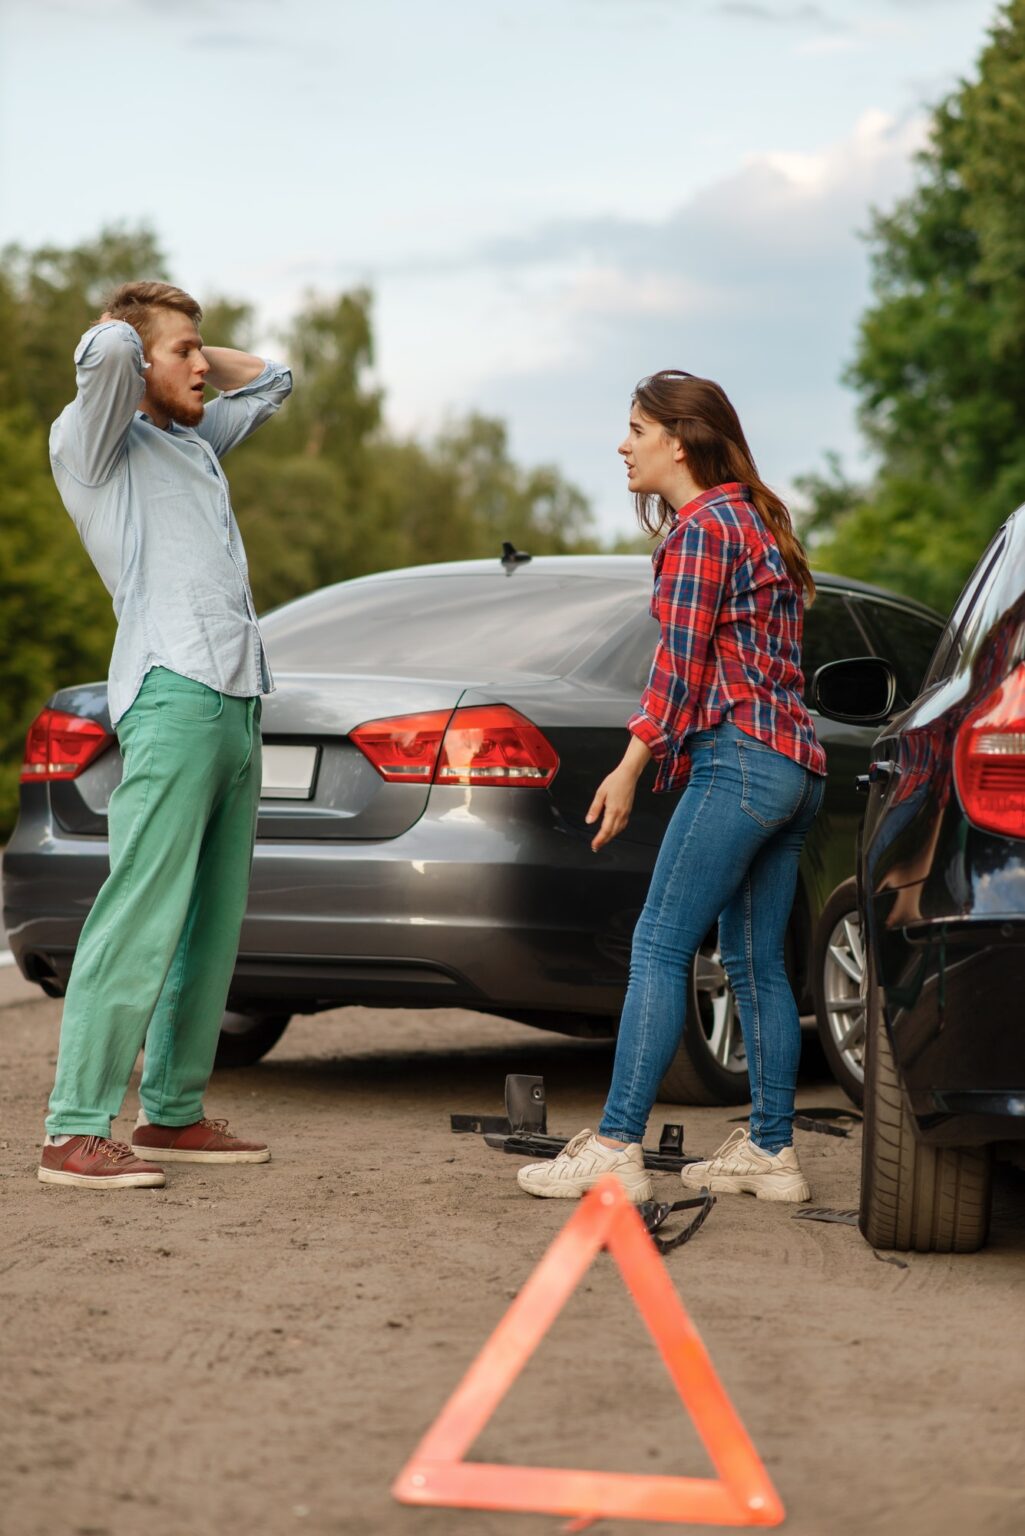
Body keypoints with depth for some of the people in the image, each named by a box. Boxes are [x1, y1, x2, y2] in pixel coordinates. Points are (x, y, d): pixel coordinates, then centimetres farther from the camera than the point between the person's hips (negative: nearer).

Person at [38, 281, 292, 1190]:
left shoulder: (195, 439, 26)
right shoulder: (95, 442, 3)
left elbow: (270, 381, 41)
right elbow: (107, 352, -17)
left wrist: (193, 348, 26)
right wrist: (128, 330, 6)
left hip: (237, 700, 9)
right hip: (175, 696, -9)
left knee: (212, 928, 9)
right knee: (141, 920, -14)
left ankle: (172, 1114, 15)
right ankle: (76, 1131, -14)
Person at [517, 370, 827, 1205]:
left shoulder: (702, 527, -7)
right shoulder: (756, 522, 22)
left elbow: (681, 664, -12)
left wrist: (630, 766, -9)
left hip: (739, 756, -10)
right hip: (793, 763, 10)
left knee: (659, 949, -11)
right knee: (756, 963, 11)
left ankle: (617, 1149, -15)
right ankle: (772, 1148, 13)